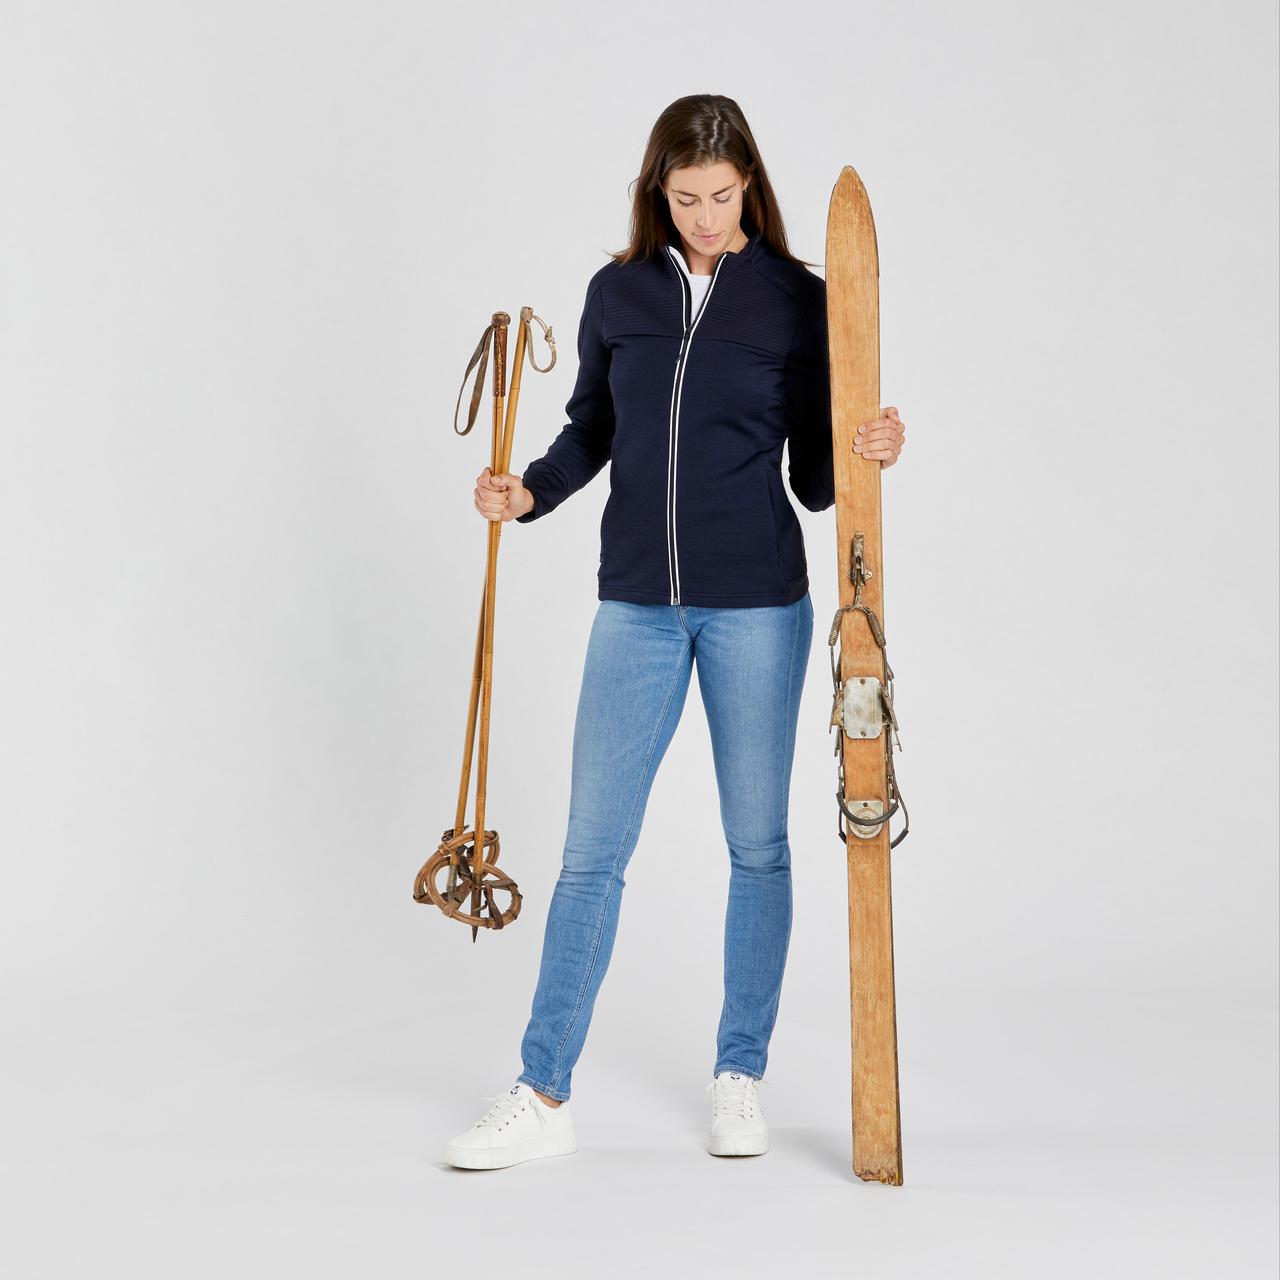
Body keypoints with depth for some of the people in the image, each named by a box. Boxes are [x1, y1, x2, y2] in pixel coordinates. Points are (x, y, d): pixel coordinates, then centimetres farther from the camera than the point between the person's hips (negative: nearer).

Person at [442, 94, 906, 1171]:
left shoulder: (798, 301, -1)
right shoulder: (618, 293, 6)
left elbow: (814, 479, 1)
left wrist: (868, 454, -19)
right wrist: (528, 493, -4)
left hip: (758, 606, -1)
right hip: (638, 605, 2)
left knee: (758, 844, 8)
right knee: (593, 849, 1)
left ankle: (740, 1077, 23)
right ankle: (543, 1097, 8)